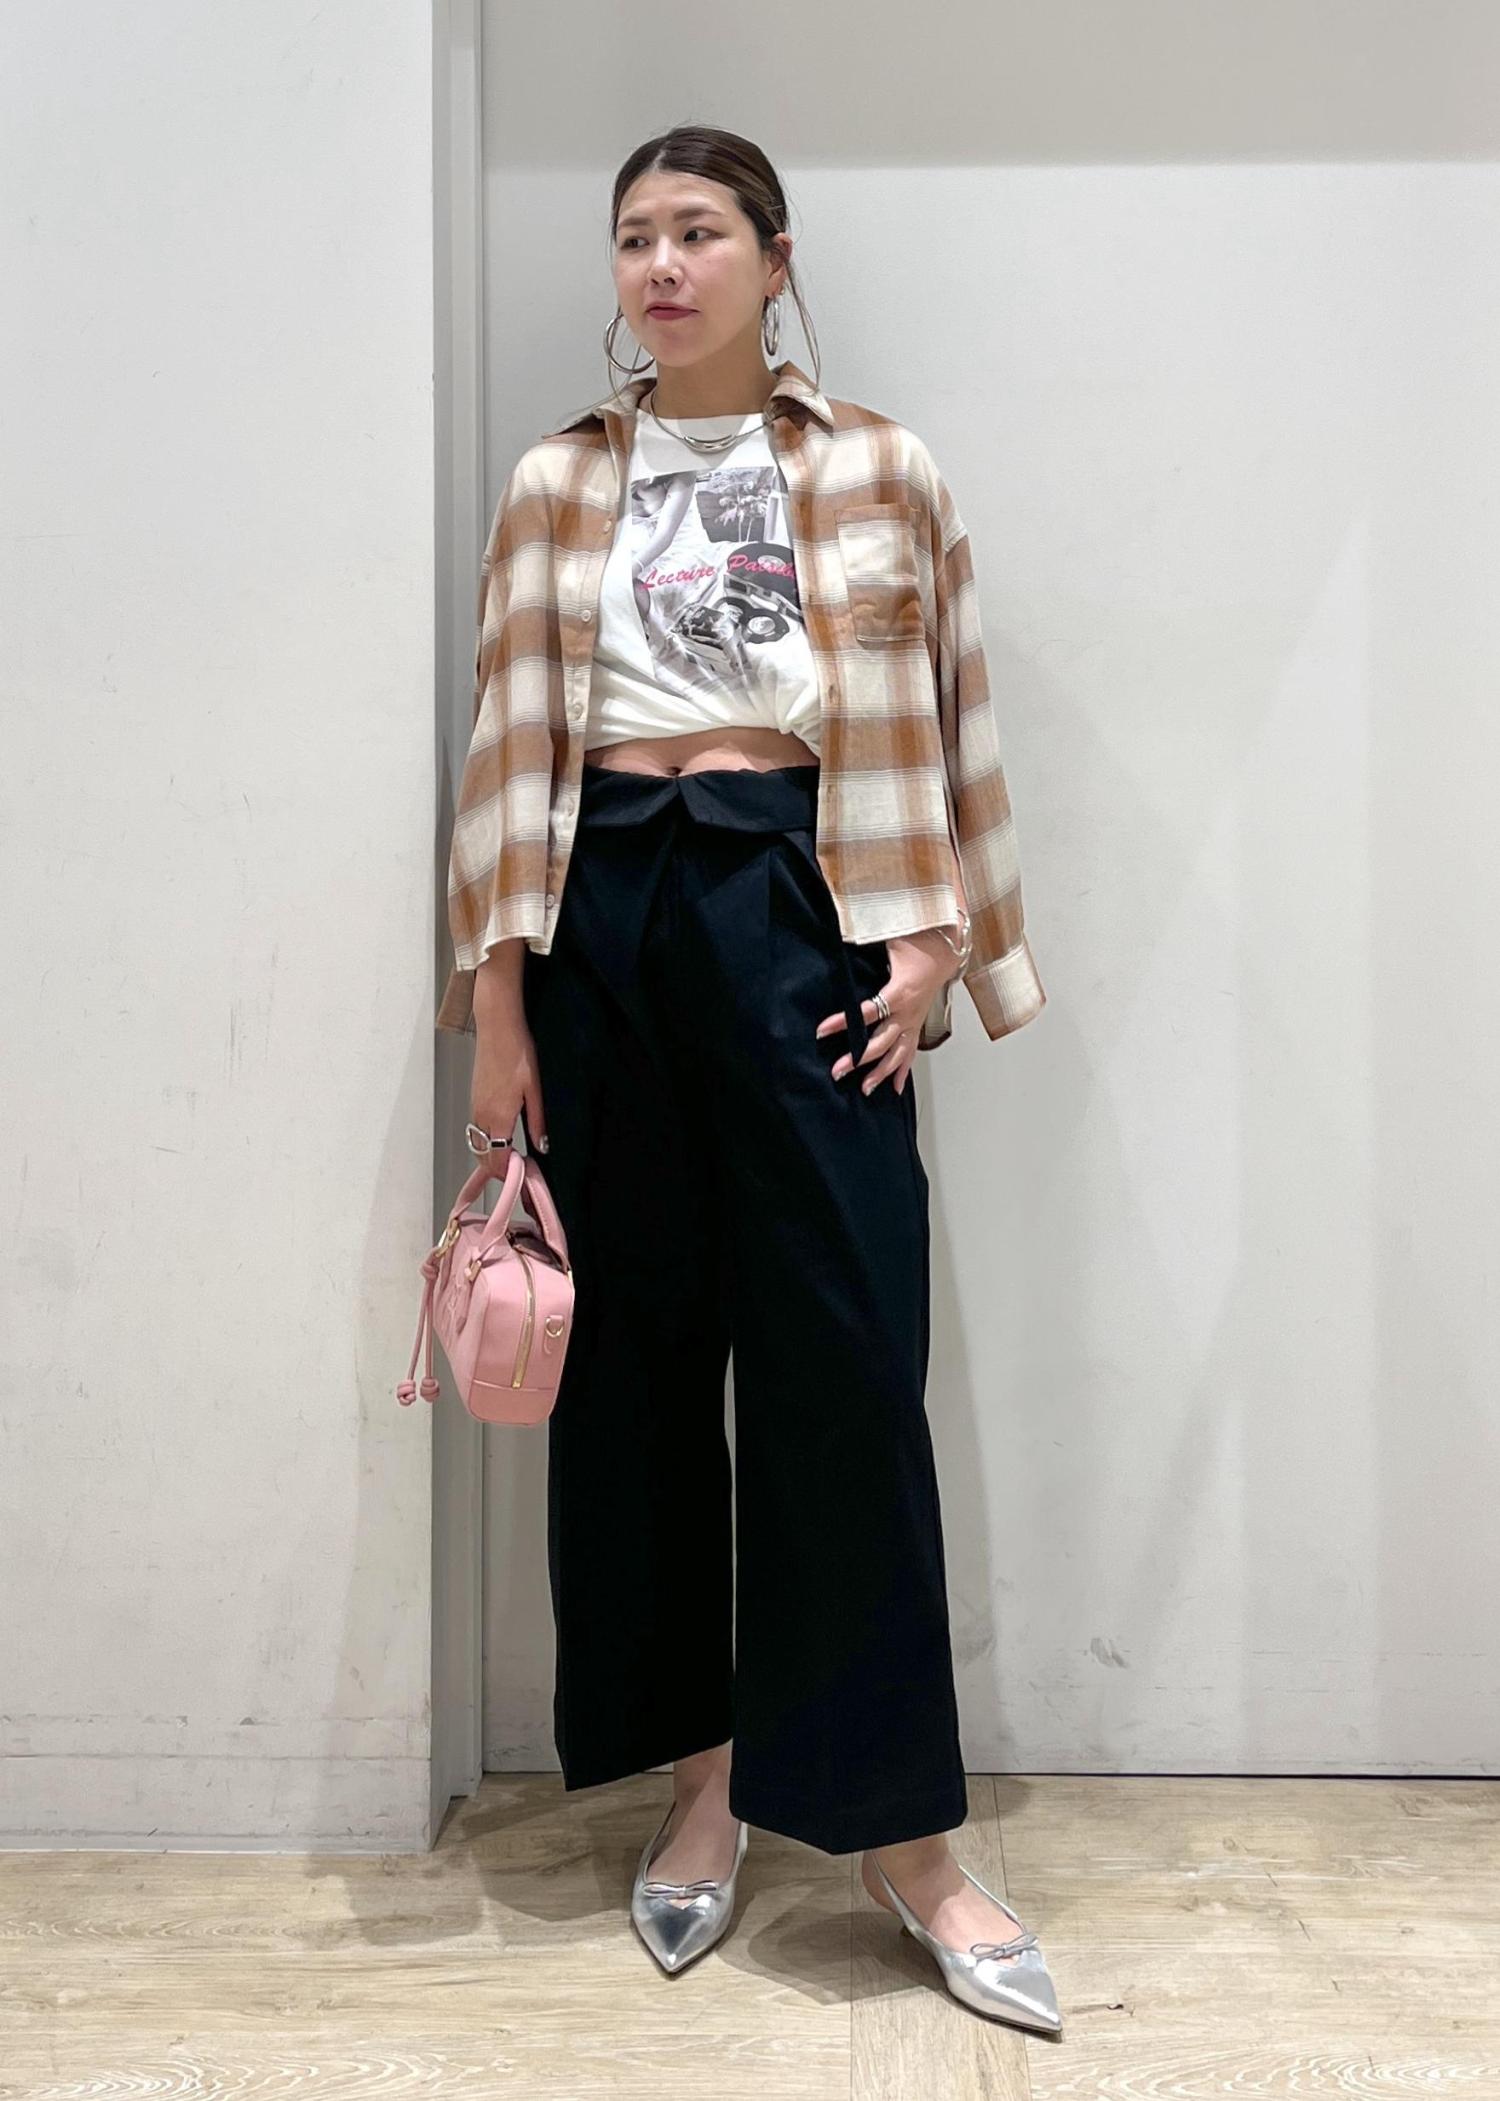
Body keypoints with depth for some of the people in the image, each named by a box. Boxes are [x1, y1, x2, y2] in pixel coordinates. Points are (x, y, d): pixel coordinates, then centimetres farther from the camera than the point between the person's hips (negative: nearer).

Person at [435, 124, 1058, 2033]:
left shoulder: (882, 472, 9)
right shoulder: (556, 485, 12)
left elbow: (949, 725, 8)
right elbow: (511, 745, 6)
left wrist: (937, 944, -4)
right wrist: (496, 1009, 1)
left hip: (798, 906, -2)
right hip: (603, 916, 2)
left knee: (843, 1354, -4)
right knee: (635, 1348, 5)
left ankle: (897, 1827, 10)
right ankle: (699, 1779, 22)